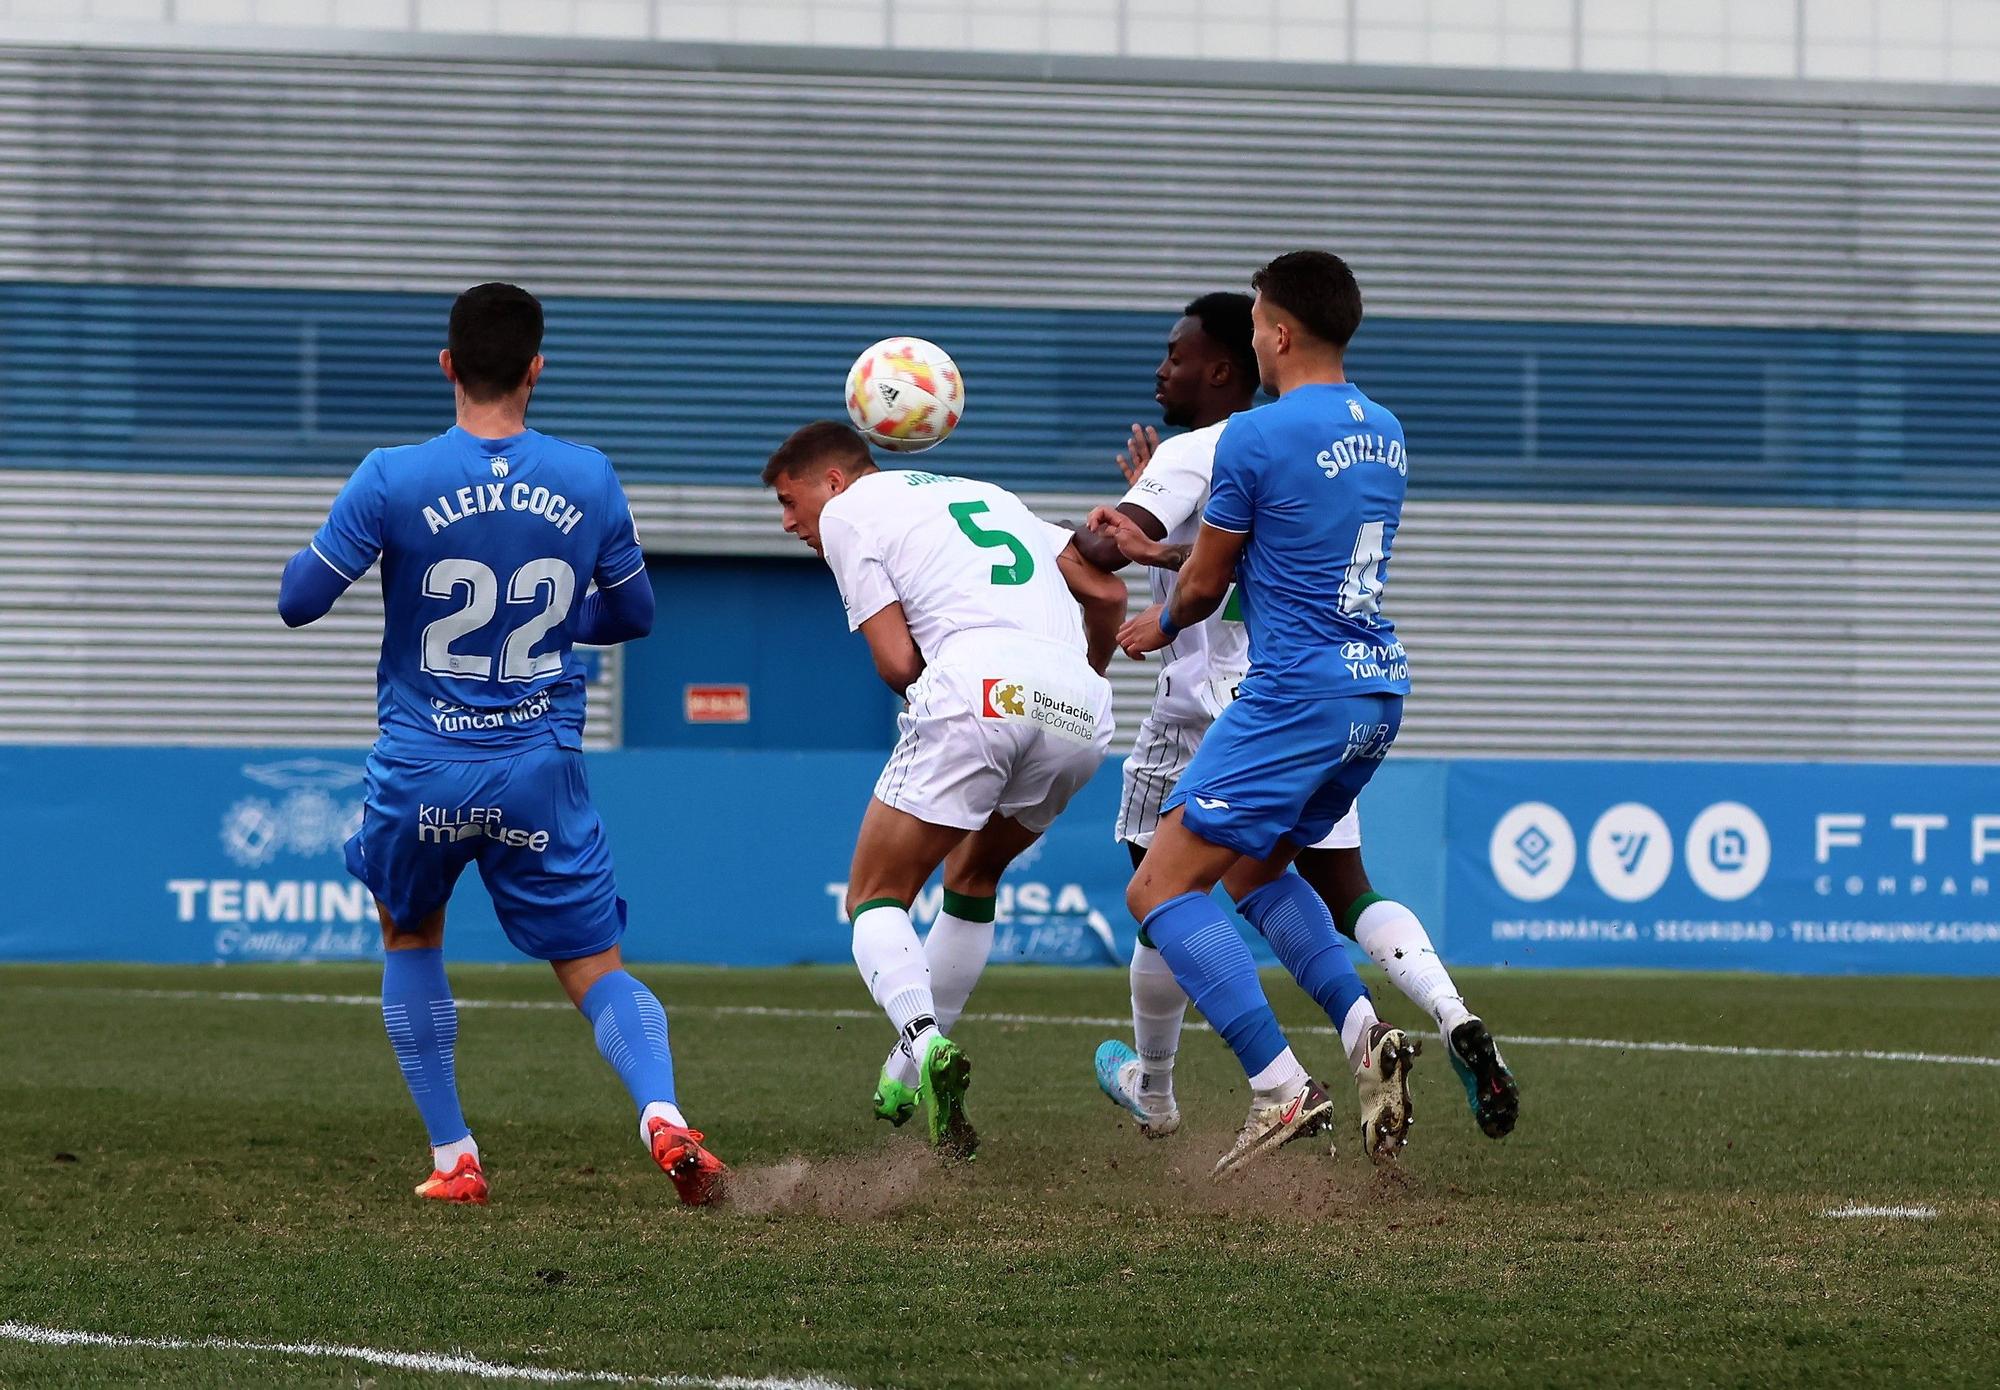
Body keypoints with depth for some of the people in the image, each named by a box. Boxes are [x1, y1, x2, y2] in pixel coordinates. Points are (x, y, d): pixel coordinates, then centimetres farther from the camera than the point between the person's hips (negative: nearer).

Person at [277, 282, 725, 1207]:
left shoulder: (392, 480, -10)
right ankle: (662, 1116, -23)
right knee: (595, 970, 6)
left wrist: (316, 554, 18)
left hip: (421, 773, -1)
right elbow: (633, 614, 13)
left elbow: (297, 602, -3)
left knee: (409, 939, 25)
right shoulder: (589, 481, -1)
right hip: (541, 774, 1)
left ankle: (452, 1159, 20)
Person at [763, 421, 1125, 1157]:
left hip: (976, 690, -6)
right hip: (1080, 715, 6)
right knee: (973, 879, 28)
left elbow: (897, 664, 2)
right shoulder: (986, 495, 31)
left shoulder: (847, 513, 12)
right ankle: (908, 1075, 28)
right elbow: (1107, 592, 28)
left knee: (876, 900, 4)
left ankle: (922, 1041, -24)